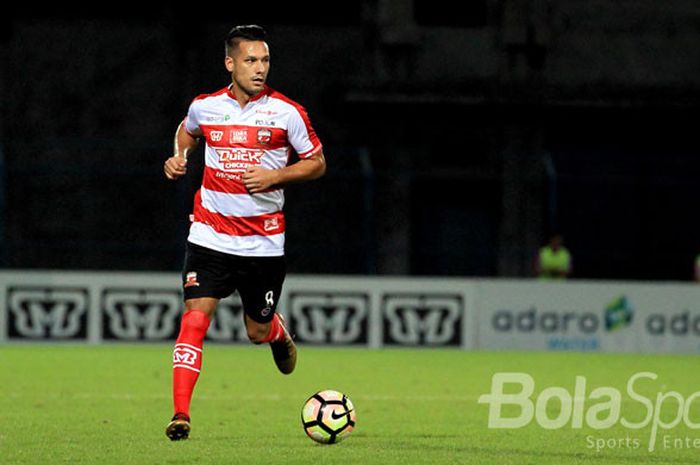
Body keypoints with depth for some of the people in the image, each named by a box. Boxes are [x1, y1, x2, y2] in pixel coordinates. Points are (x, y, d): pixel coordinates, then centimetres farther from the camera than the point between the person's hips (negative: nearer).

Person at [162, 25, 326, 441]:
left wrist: (275, 176, -13)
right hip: (210, 233, 0)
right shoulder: (205, 107, 1)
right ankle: (181, 414, -16)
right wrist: (179, 157, 5)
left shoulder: (286, 112, -6)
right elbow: (187, 131, 26)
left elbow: (317, 164, 3)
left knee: (258, 331, 9)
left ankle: (280, 334, 48)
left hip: (264, 241, 0)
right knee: (195, 315, -15)